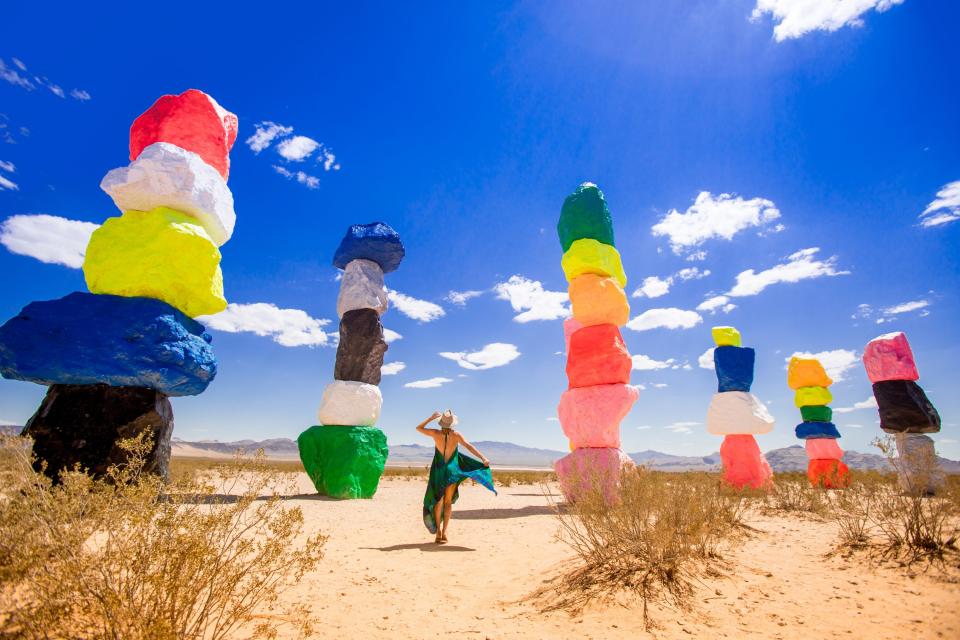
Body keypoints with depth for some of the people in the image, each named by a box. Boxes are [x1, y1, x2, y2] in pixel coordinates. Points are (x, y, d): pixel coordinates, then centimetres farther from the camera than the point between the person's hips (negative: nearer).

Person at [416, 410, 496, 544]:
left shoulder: (435, 433, -10)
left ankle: (438, 531, 15)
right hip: (452, 470, 0)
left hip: (438, 470, 0)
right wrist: (483, 459, -16)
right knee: (448, 502, 12)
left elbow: (419, 428, 2)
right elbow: (469, 447, -15)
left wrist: (431, 418, 3)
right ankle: (444, 532, 12)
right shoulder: (456, 435, -11)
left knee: (438, 501, 17)